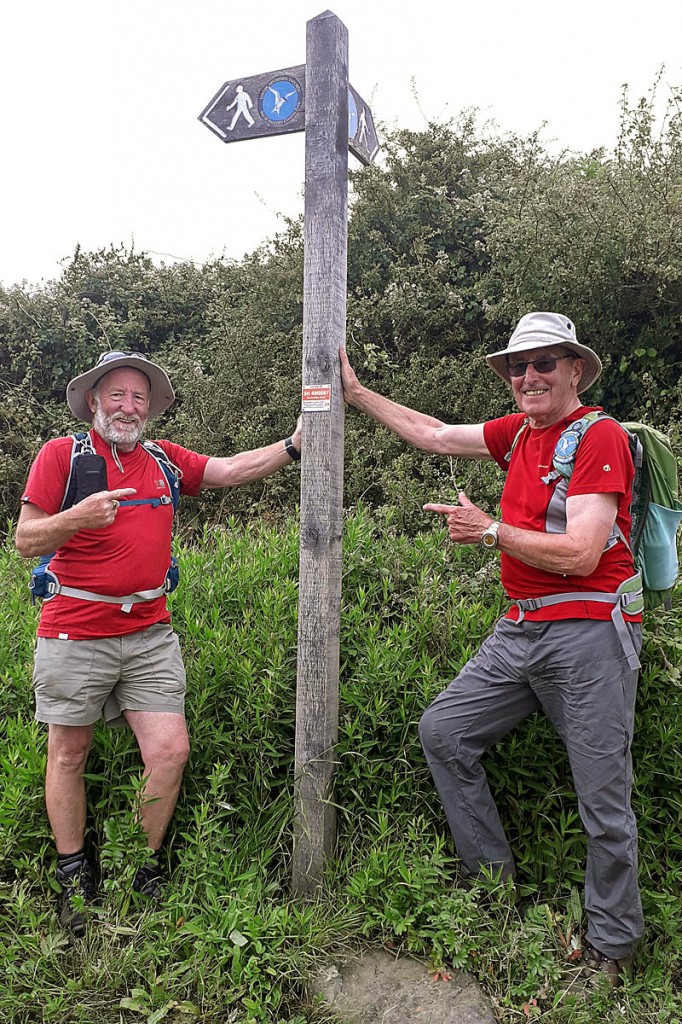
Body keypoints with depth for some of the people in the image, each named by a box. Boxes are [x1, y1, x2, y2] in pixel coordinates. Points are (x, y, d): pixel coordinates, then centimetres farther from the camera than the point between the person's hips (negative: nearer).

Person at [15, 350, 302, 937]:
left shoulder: (164, 460, 10)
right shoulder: (62, 454, -3)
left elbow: (233, 470, 6)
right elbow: (26, 541, -6)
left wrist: (293, 445, -6)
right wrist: (77, 518, -24)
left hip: (149, 633, 4)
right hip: (75, 634, -3)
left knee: (171, 752, -1)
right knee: (69, 755, 10)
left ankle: (143, 871, 22)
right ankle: (74, 880, 31)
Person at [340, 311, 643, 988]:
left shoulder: (600, 436, -11)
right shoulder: (519, 432, 11)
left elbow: (579, 554, -18)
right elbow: (434, 435, 19)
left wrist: (490, 531, -11)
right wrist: (356, 392, 21)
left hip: (588, 633, -7)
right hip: (521, 629, 8)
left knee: (603, 801, 2)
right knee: (442, 730, 7)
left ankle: (611, 946, 23)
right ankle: (493, 879, 22)